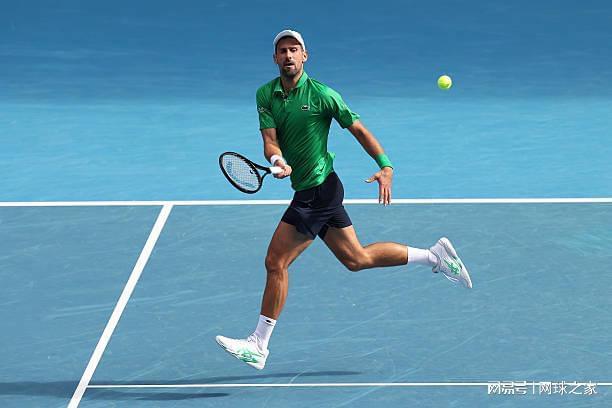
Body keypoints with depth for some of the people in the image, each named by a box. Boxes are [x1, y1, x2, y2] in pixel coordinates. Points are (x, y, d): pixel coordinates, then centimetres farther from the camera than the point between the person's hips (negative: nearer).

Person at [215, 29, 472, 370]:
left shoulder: (322, 94, -11)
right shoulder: (266, 95, 5)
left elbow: (358, 129, -4)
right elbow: (270, 140, -5)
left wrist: (386, 166, -13)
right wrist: (278, 161, -27)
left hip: (318, 190, -7)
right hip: (314, 191, 7)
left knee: (276, 262, -8)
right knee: (357, 259, 17)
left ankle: (258, 346, -1)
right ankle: (435, 256, 29)